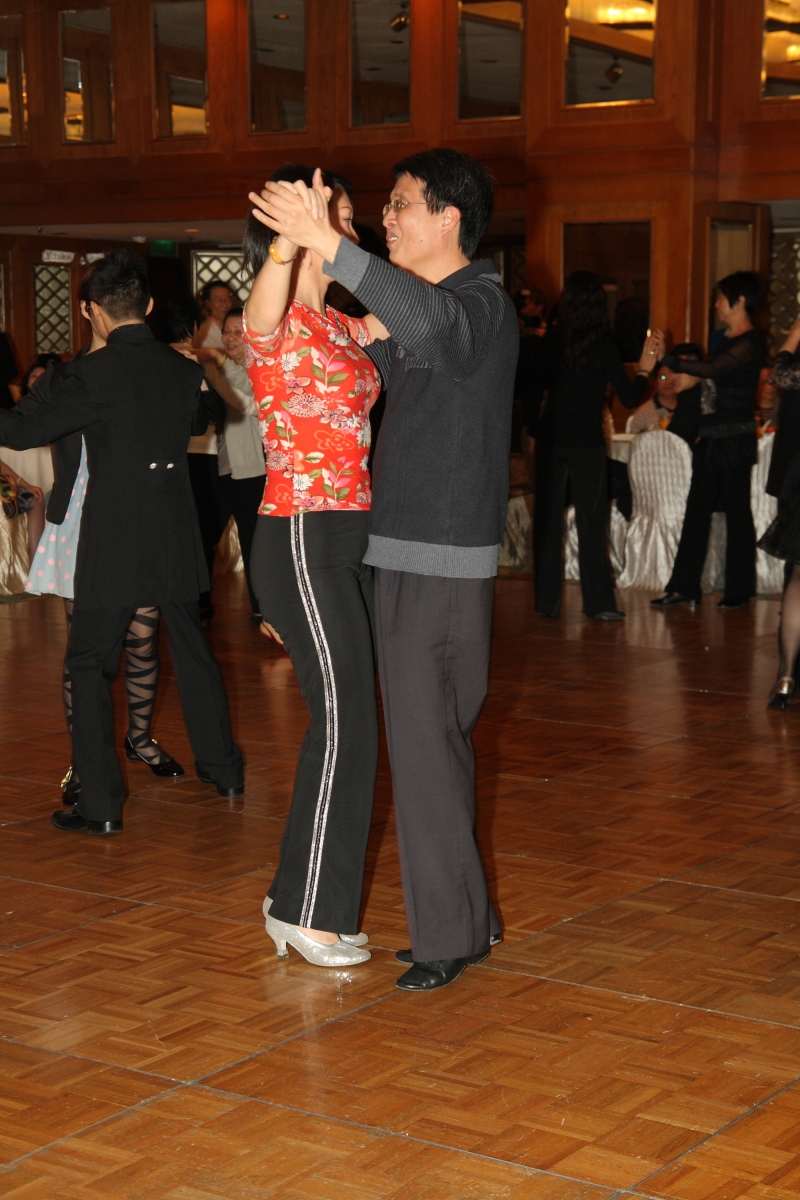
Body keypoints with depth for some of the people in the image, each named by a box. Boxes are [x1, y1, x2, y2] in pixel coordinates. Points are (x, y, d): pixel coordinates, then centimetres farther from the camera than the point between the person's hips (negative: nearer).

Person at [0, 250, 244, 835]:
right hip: (177, 539, 6)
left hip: (113, 543, -5)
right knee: (192, 649, 20)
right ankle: (223, 767, 31)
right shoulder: (184, 369, 3)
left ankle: (101, 803, 1)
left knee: (90, 665, 3)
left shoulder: (96, 372, -15)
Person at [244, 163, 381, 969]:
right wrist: (291, 240, -55)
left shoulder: (345, 327, 15)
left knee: (345, 721, 11)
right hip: (302, 539, -8)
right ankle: (307, 910, 7)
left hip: (348, 540, 8)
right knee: (345, 721, -5)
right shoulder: (272, 319, -12)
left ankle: (301, 899, 22)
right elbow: (265, 310, -36)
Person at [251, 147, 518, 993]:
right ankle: (467, 917, 25)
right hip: (409, 552, 10)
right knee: (434, 741, 14)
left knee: (425, 746, -6)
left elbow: (430, 323, -39)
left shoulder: (480, 305, -14)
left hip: (440, 563, -10)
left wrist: (329, 245, -47)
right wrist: (375, 343, 14)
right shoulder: (432, 310, 17)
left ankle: (446, 934, 4)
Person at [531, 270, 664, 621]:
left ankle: (547, 601, 10)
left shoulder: (552, 343, 0)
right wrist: (646, 367, 7)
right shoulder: (604, 349, -8)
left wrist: (534, 431, 12)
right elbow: (629, 398, -5)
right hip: (587, 443, -2)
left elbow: (536, 390, 4)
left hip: (551, 440, 2)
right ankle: (599, 602, 3)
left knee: (548, 520, 7)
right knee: (590, 523, 3)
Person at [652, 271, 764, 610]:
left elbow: (712, 369, -28)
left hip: (735, 441, -9)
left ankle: (739, 591, 7)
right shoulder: (726, 340, 15)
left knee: (737, 515, -1)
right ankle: (684, 588, 10)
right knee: (697, 512, 7)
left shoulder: (748, 344, -14)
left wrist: (667, 360, -24)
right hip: (711, 439, 9)